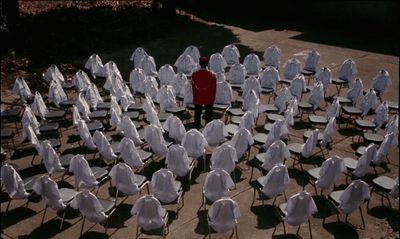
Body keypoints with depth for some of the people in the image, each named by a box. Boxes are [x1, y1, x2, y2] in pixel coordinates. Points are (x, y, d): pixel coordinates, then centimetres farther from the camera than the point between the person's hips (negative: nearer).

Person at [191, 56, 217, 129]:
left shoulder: (194, 74, -9)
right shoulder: (212, 75, -13)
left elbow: (193, 88, 1)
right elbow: (214, 89, -5)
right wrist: (213, 98, 8)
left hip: (198, 99, 1)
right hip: (209, 99, -1)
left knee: (197, 116, 13)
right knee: (208, 116, 10)